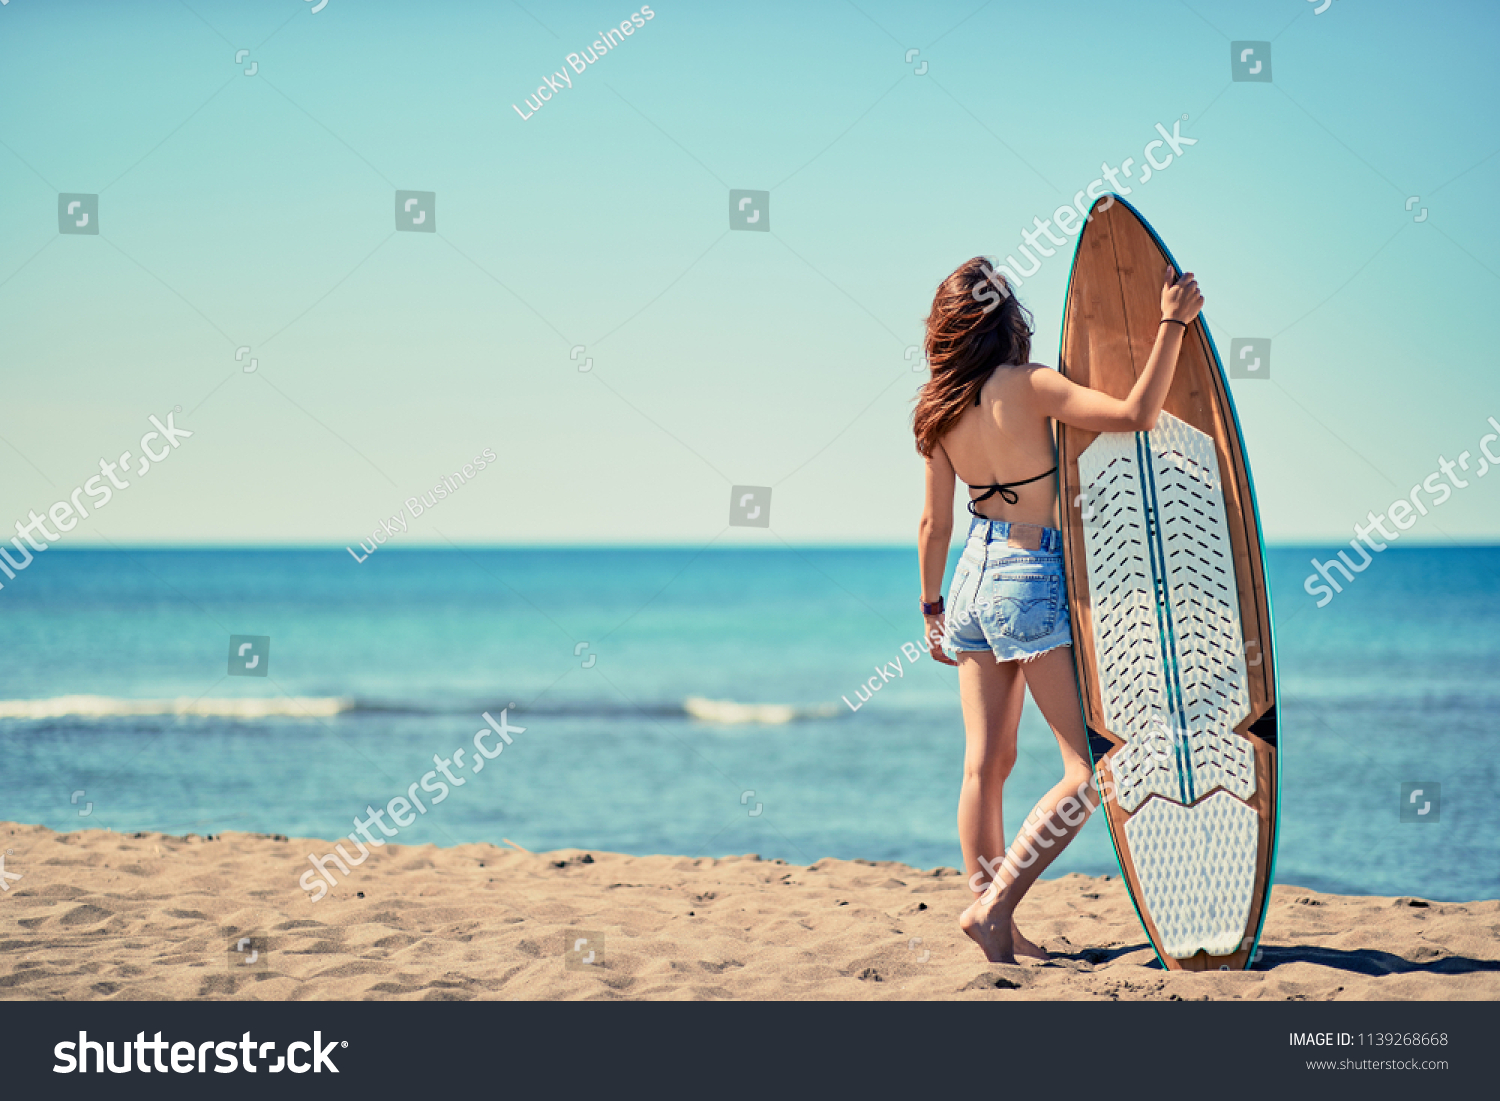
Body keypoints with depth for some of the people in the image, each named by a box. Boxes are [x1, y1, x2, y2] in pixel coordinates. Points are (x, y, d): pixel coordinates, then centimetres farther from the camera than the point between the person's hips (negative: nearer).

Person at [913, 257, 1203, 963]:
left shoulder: (940, 408, 5)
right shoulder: (1029, 386, -15)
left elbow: (935, 522, 10)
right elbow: (1135, 414, -23)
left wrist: (931, 606, 21)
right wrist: (1172, 324, -17)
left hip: (977, 575, 8)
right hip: (1034, 578, -8)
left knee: (986, 763, 10)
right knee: (1090, 768, -3)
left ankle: (994, 923, 15)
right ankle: (994, 906, -9)